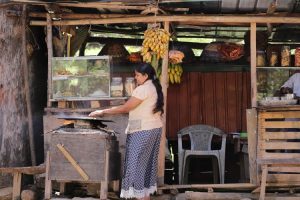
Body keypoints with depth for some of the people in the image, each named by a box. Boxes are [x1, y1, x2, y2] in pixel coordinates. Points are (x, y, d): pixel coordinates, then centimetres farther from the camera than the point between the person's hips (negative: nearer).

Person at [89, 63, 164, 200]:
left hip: (143, 131, -10)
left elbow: (125, 108, -15)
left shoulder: (143, 89, -16)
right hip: (155, 128, 10)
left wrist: (103, 112, -10)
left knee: (138, 164, -5)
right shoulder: (154, 88, 13)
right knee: (147, 163, 12)